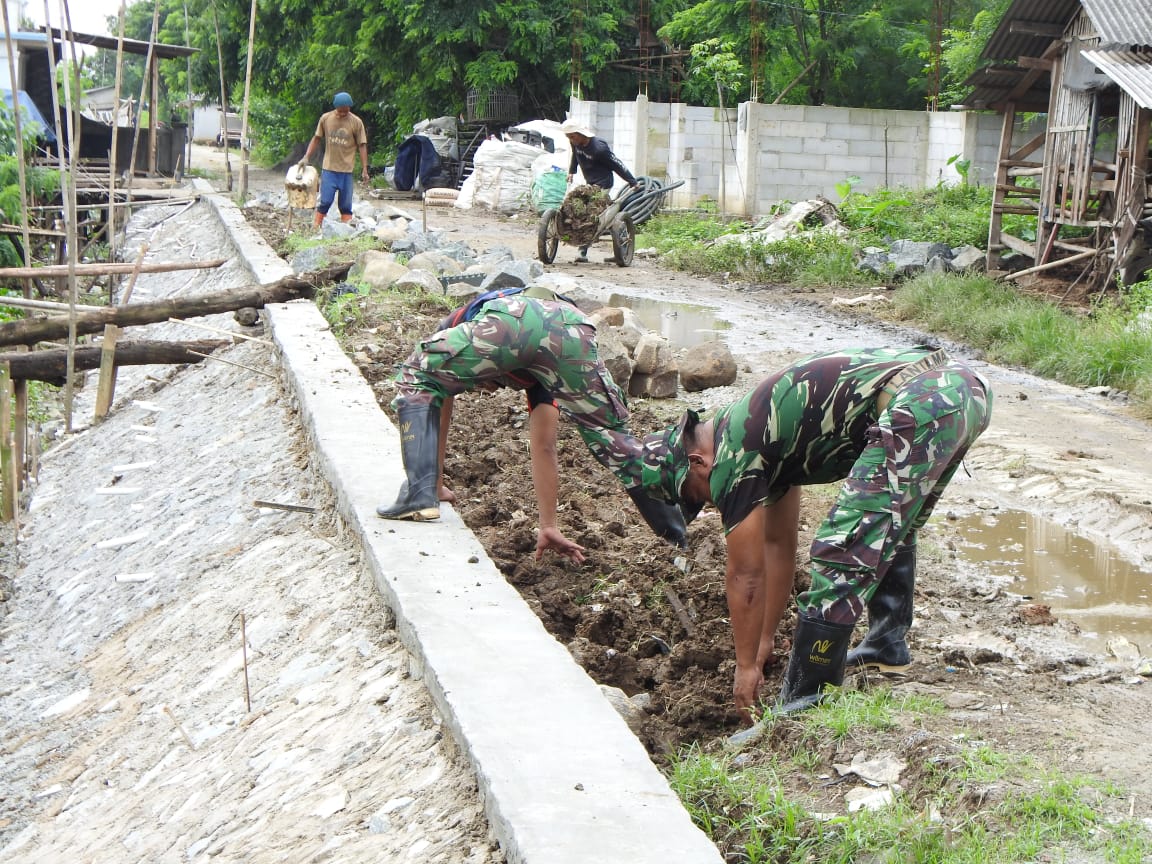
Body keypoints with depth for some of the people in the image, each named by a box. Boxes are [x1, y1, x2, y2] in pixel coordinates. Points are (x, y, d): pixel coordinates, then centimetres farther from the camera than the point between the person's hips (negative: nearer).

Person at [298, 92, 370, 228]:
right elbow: (316, 139, 9)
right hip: (328, 168, 0)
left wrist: (364, 169, -5)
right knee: (325, 201, -3)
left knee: (345, 205, 4)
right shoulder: (325, 118, -1)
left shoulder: (356, 122, -5)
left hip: (346, 170, 0)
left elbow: (362, 145, -2)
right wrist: (306, 158, 2)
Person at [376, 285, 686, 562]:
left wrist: (436, 484, 54)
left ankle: (421, 495, 6)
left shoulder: (458, 321, 46)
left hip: (508, 320, -3)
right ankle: (682, 539, 16)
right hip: (574, 330, 3)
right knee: (614, 438, 16)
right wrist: (549, 528, 45)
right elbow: (544, 448, 44)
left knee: (416, 383, 19)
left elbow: (440, 414, 46)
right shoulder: (533, 375, 46)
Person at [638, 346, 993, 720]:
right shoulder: (759, 430, 29)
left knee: (842, 549, -7)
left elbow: (744, 576, 7)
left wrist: (746, 667, 19)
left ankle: (804, 701, -2)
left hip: (919, 405, -11)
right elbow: (778, 545, 36)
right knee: (890, 525, 32)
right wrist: (763, 646, 40)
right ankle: (888, 643, 37)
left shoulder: (734, 455, 1)